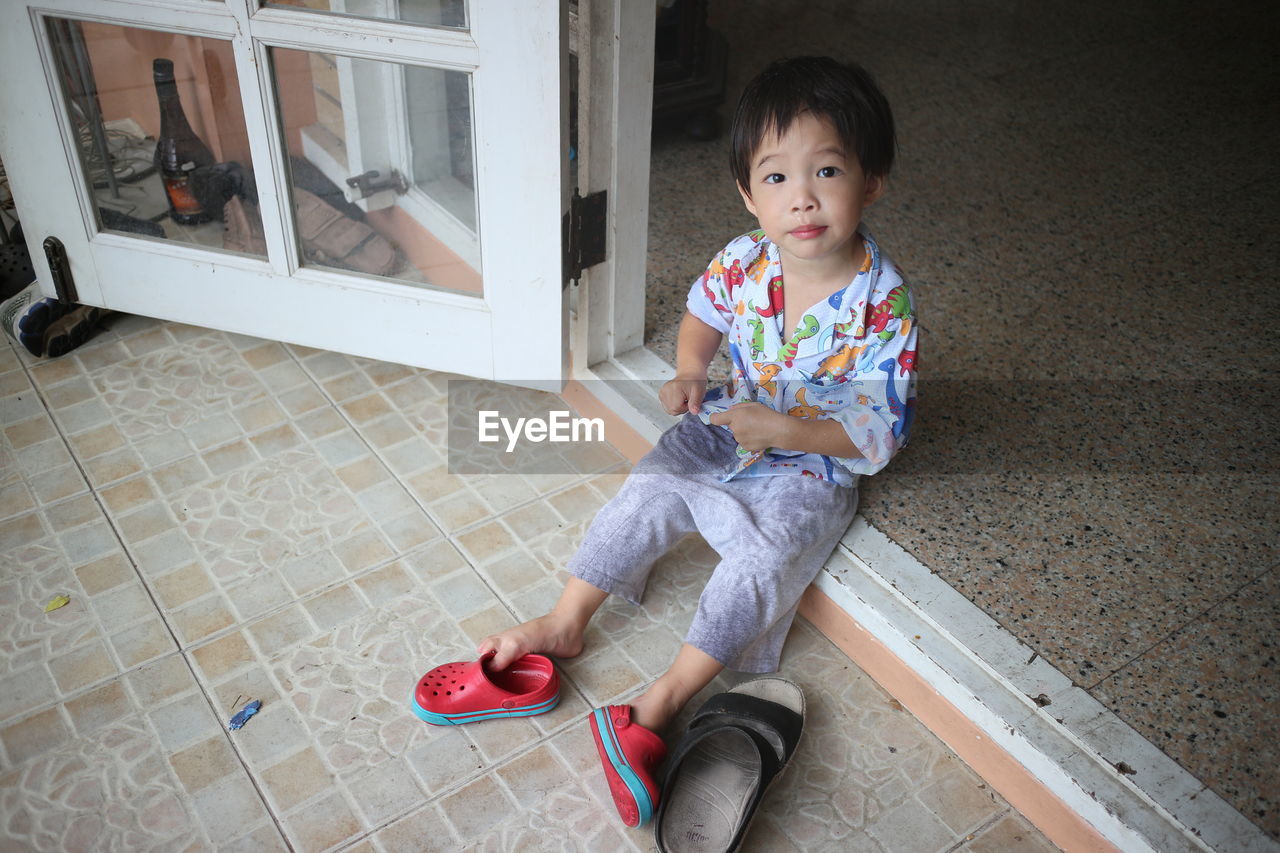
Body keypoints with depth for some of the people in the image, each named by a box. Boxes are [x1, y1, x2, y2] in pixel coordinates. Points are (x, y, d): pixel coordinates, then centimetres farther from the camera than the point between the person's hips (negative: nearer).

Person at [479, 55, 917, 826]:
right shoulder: (742, 263, -13)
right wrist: (688, 375, -10)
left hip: (812, 466, -5)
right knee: (648, 490, -6)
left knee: (761, 558, -22)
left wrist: (784, 430, -34)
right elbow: (702, 315, 10)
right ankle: (564, 625, 9)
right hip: (727, 427, 5)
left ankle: (662, 704, -15)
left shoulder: (884, 309, -26)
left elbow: (878, 436, -23)